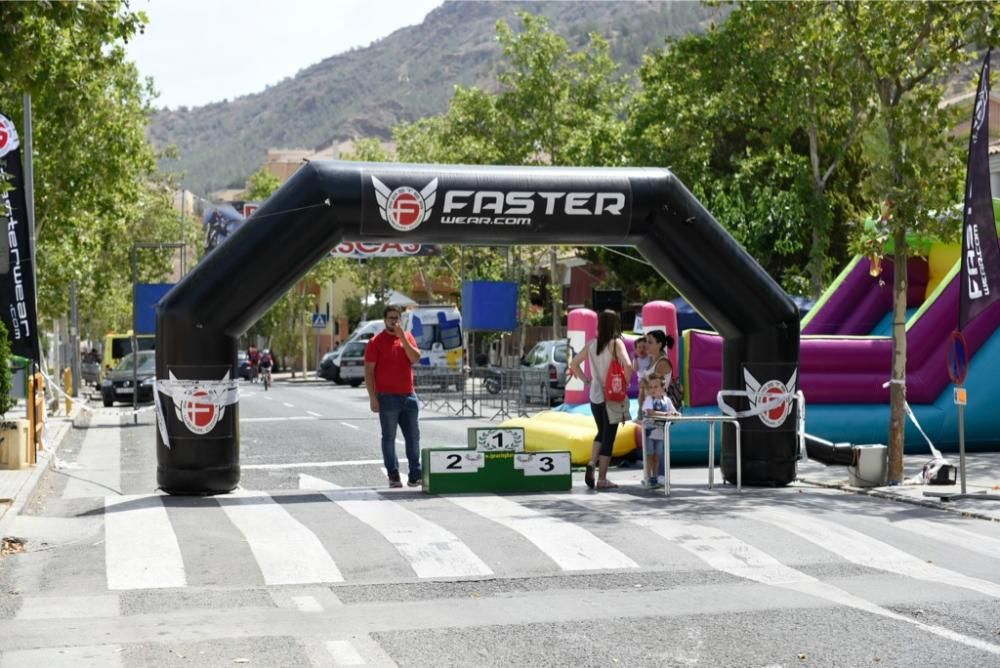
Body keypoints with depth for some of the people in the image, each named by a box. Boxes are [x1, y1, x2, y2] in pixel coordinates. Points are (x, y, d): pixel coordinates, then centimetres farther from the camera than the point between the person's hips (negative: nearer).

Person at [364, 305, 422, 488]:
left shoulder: (407, 337, 10)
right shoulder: (376, 341, -4)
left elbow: (415, 358, -5)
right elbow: (368, 371, -6)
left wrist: (402, 338, -13)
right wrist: (373, 398, -12)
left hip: (408, 396, 5)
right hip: (387, 397, -5)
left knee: (413, 436, 7)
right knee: (389, 437, 1)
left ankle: (415, 475, 13)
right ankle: (393, 476, 6)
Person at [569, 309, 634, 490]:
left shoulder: (591, 344, 4)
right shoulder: (616, 343, -10)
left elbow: (573, 364, 6)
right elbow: (628, 365, -24)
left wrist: (586, 380, 9)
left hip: (595, 395, 5)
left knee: (602, 432, 22)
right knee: (609, 436, 2)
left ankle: (592, 464, 2)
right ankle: (602, 479, 4)